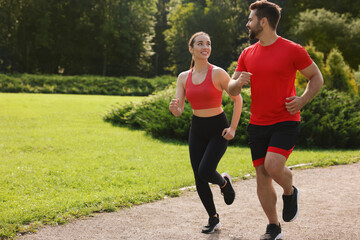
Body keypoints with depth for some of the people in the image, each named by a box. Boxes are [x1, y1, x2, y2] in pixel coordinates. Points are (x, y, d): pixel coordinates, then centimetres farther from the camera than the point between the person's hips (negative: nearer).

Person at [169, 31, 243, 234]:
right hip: (197, 129, 4)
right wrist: (174, 108, -25)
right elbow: (179, 111, -2)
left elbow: (238, 99, -7)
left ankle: (224, 182, 18)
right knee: (198, 178, 3)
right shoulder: (183, 77, 0)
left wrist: (233, 128, -9)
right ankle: (214, 219, 22)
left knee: (205, 172, -19)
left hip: (218, 129, -4)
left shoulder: (217, 73, -13)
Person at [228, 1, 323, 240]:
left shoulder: (293, 50, -7)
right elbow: (232, 90, 11)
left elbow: (317, 78, 2)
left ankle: (290, 192, 11)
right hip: (258, 124, 5)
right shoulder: (247, 54, 8)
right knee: (262, 175, 4)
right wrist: (238, 82, -14)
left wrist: (302, 100, -15)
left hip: (286, 122, -5)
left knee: (273, 166, -24)